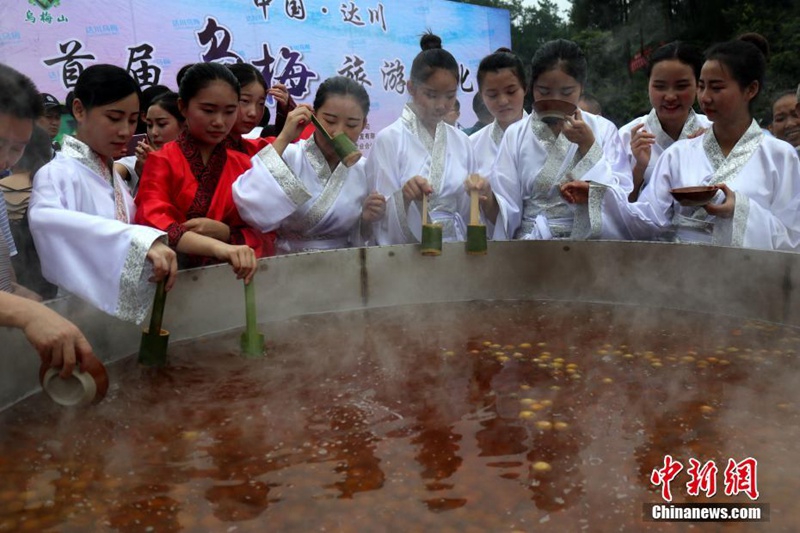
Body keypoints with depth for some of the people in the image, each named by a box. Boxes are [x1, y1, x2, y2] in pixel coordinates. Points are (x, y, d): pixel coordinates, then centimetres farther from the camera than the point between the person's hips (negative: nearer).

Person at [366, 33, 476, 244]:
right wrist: (404, 196, -22)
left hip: (454, 246, 4)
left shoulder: (461, 141, 8)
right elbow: (381, 213, -6)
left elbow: (466, 211, 14)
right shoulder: (388, 139, -5)